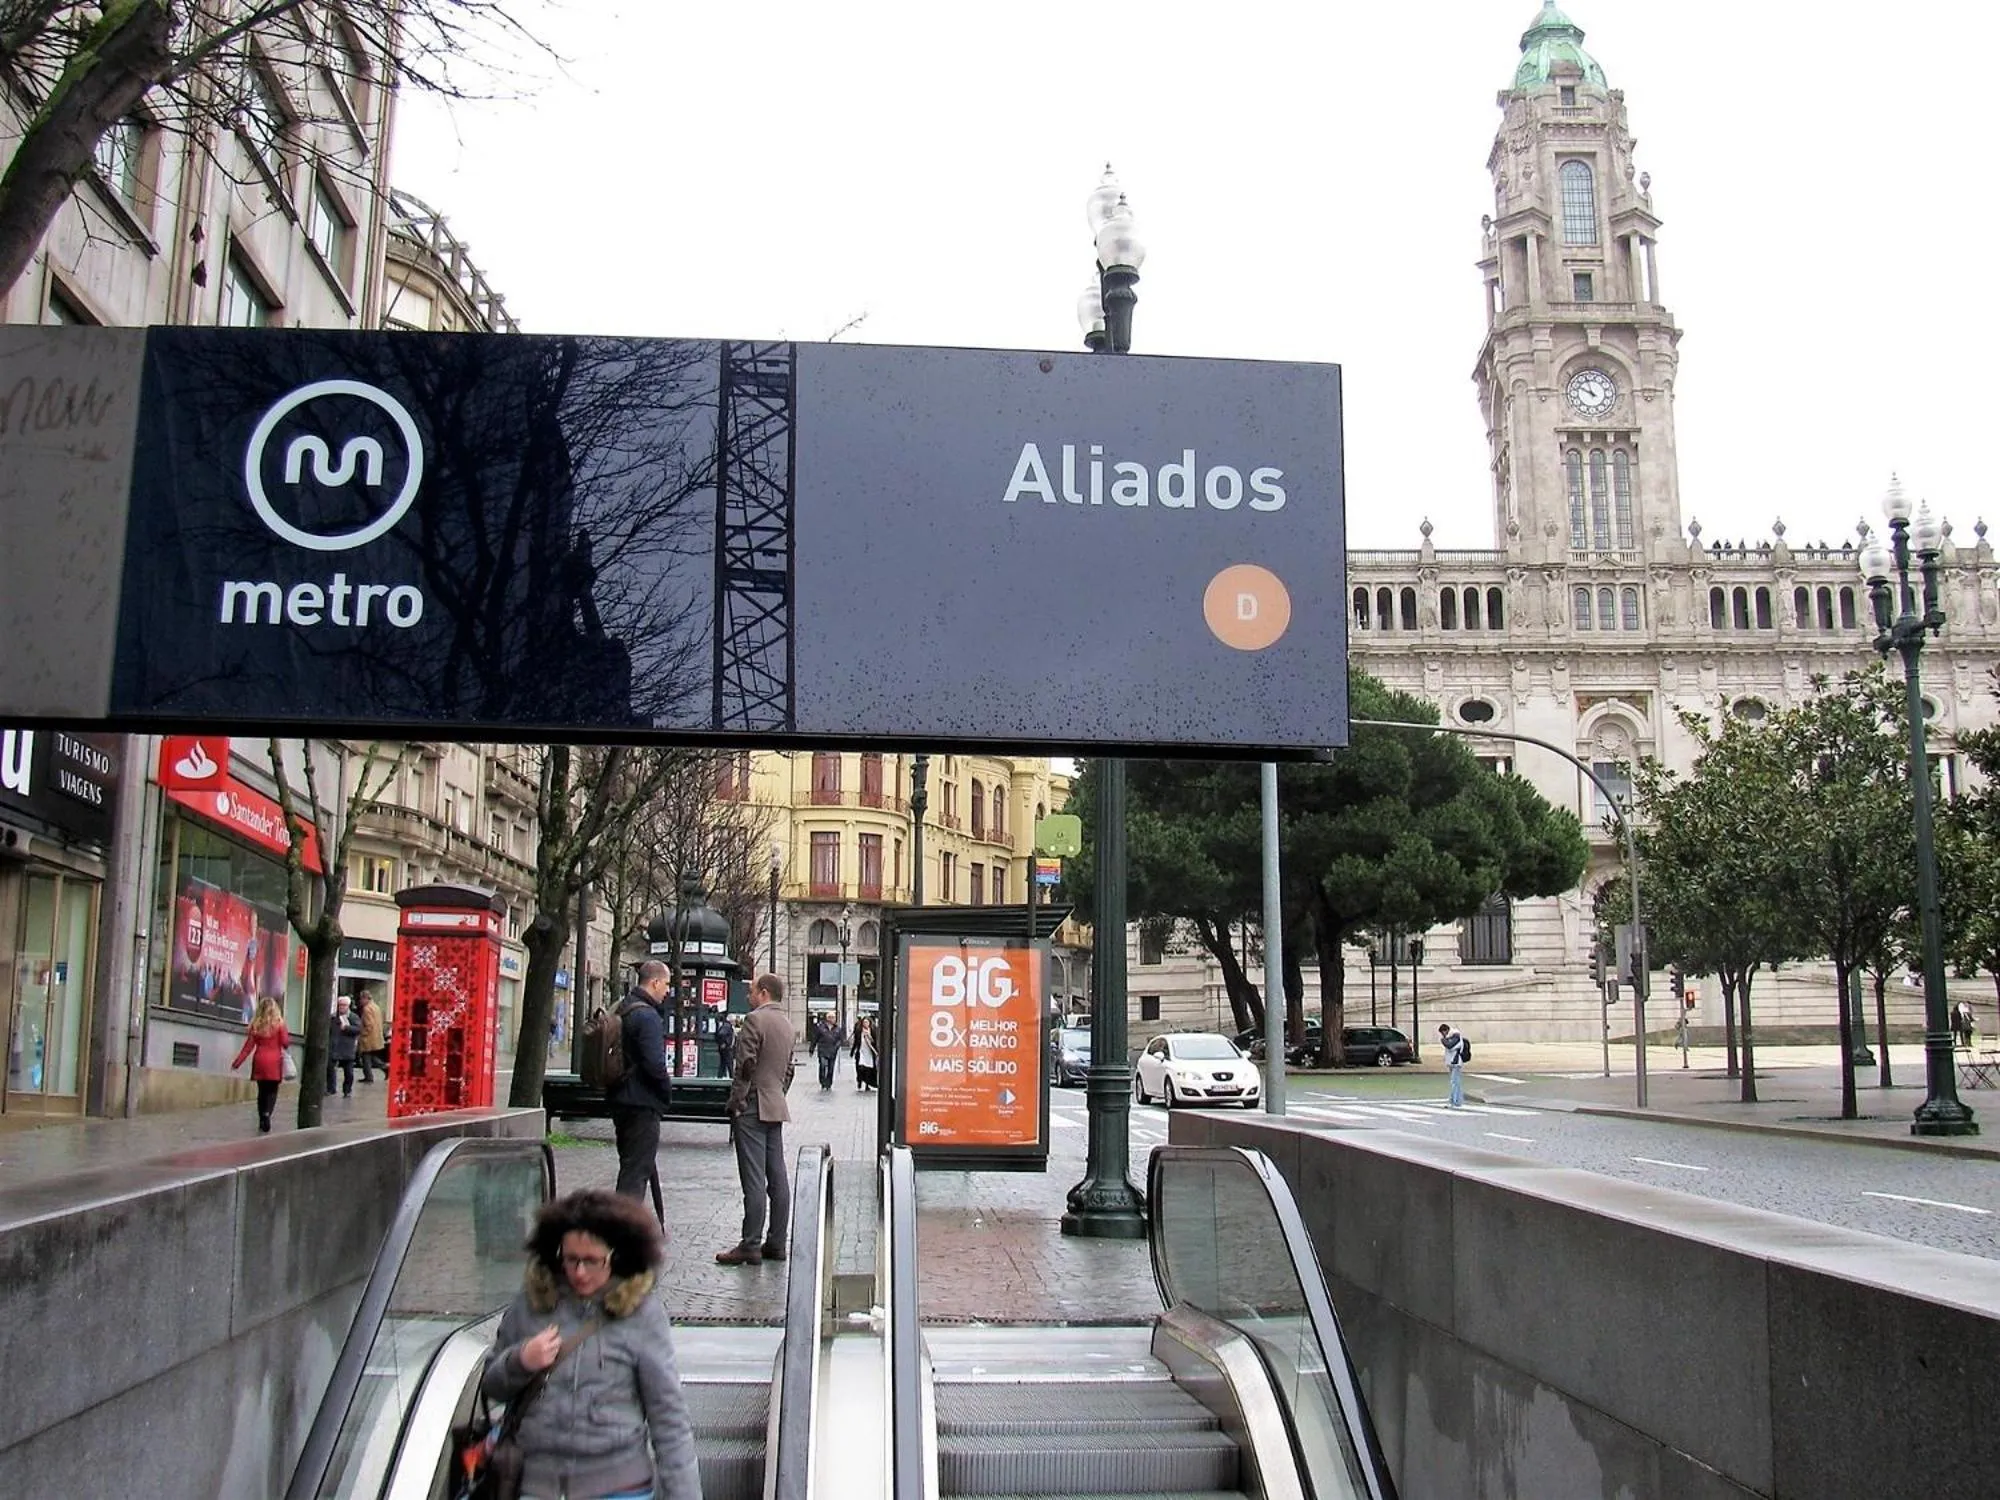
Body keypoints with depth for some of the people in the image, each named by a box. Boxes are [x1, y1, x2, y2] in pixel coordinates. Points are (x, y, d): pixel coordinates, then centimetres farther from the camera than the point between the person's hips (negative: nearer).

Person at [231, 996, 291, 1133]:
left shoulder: (256, 1024, 4)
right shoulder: (279, 1023, -5)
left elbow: (248, 1046, 3)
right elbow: (285, 1042, -8)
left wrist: (237, 1063, 8)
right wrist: (287, 1047, 16)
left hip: (259, 1061, 3)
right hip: (274, 1062, -3)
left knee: (262, 1091, 13)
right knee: (272, 1091, 2)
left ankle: (262, 1123, 15)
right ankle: (266, 1115, -21)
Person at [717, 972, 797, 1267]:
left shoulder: (755, 1019, -11)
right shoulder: (788, 1024, 15)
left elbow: (745, 1066, -16)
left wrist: (735, 1103, -10)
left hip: (752, 1108, -8)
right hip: (776, 1108, 8)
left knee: (754, 1181, -7)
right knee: (777, 1178, 8)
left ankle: (750, 1246, -5)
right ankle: (776, 1244, 11)